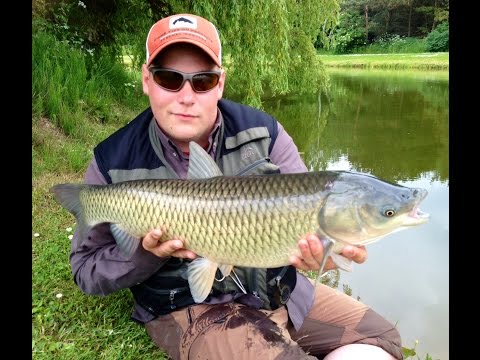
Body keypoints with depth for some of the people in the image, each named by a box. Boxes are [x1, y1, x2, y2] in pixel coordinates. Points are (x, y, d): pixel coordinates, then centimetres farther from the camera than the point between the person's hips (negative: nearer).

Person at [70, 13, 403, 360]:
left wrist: (321, 245, -32)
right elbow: (86, 268, -3)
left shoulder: (262, 132, -8)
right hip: (190, 308, -3)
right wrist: (147, 253, -23)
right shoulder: (114, 163, -12)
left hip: (281, 289, 4)